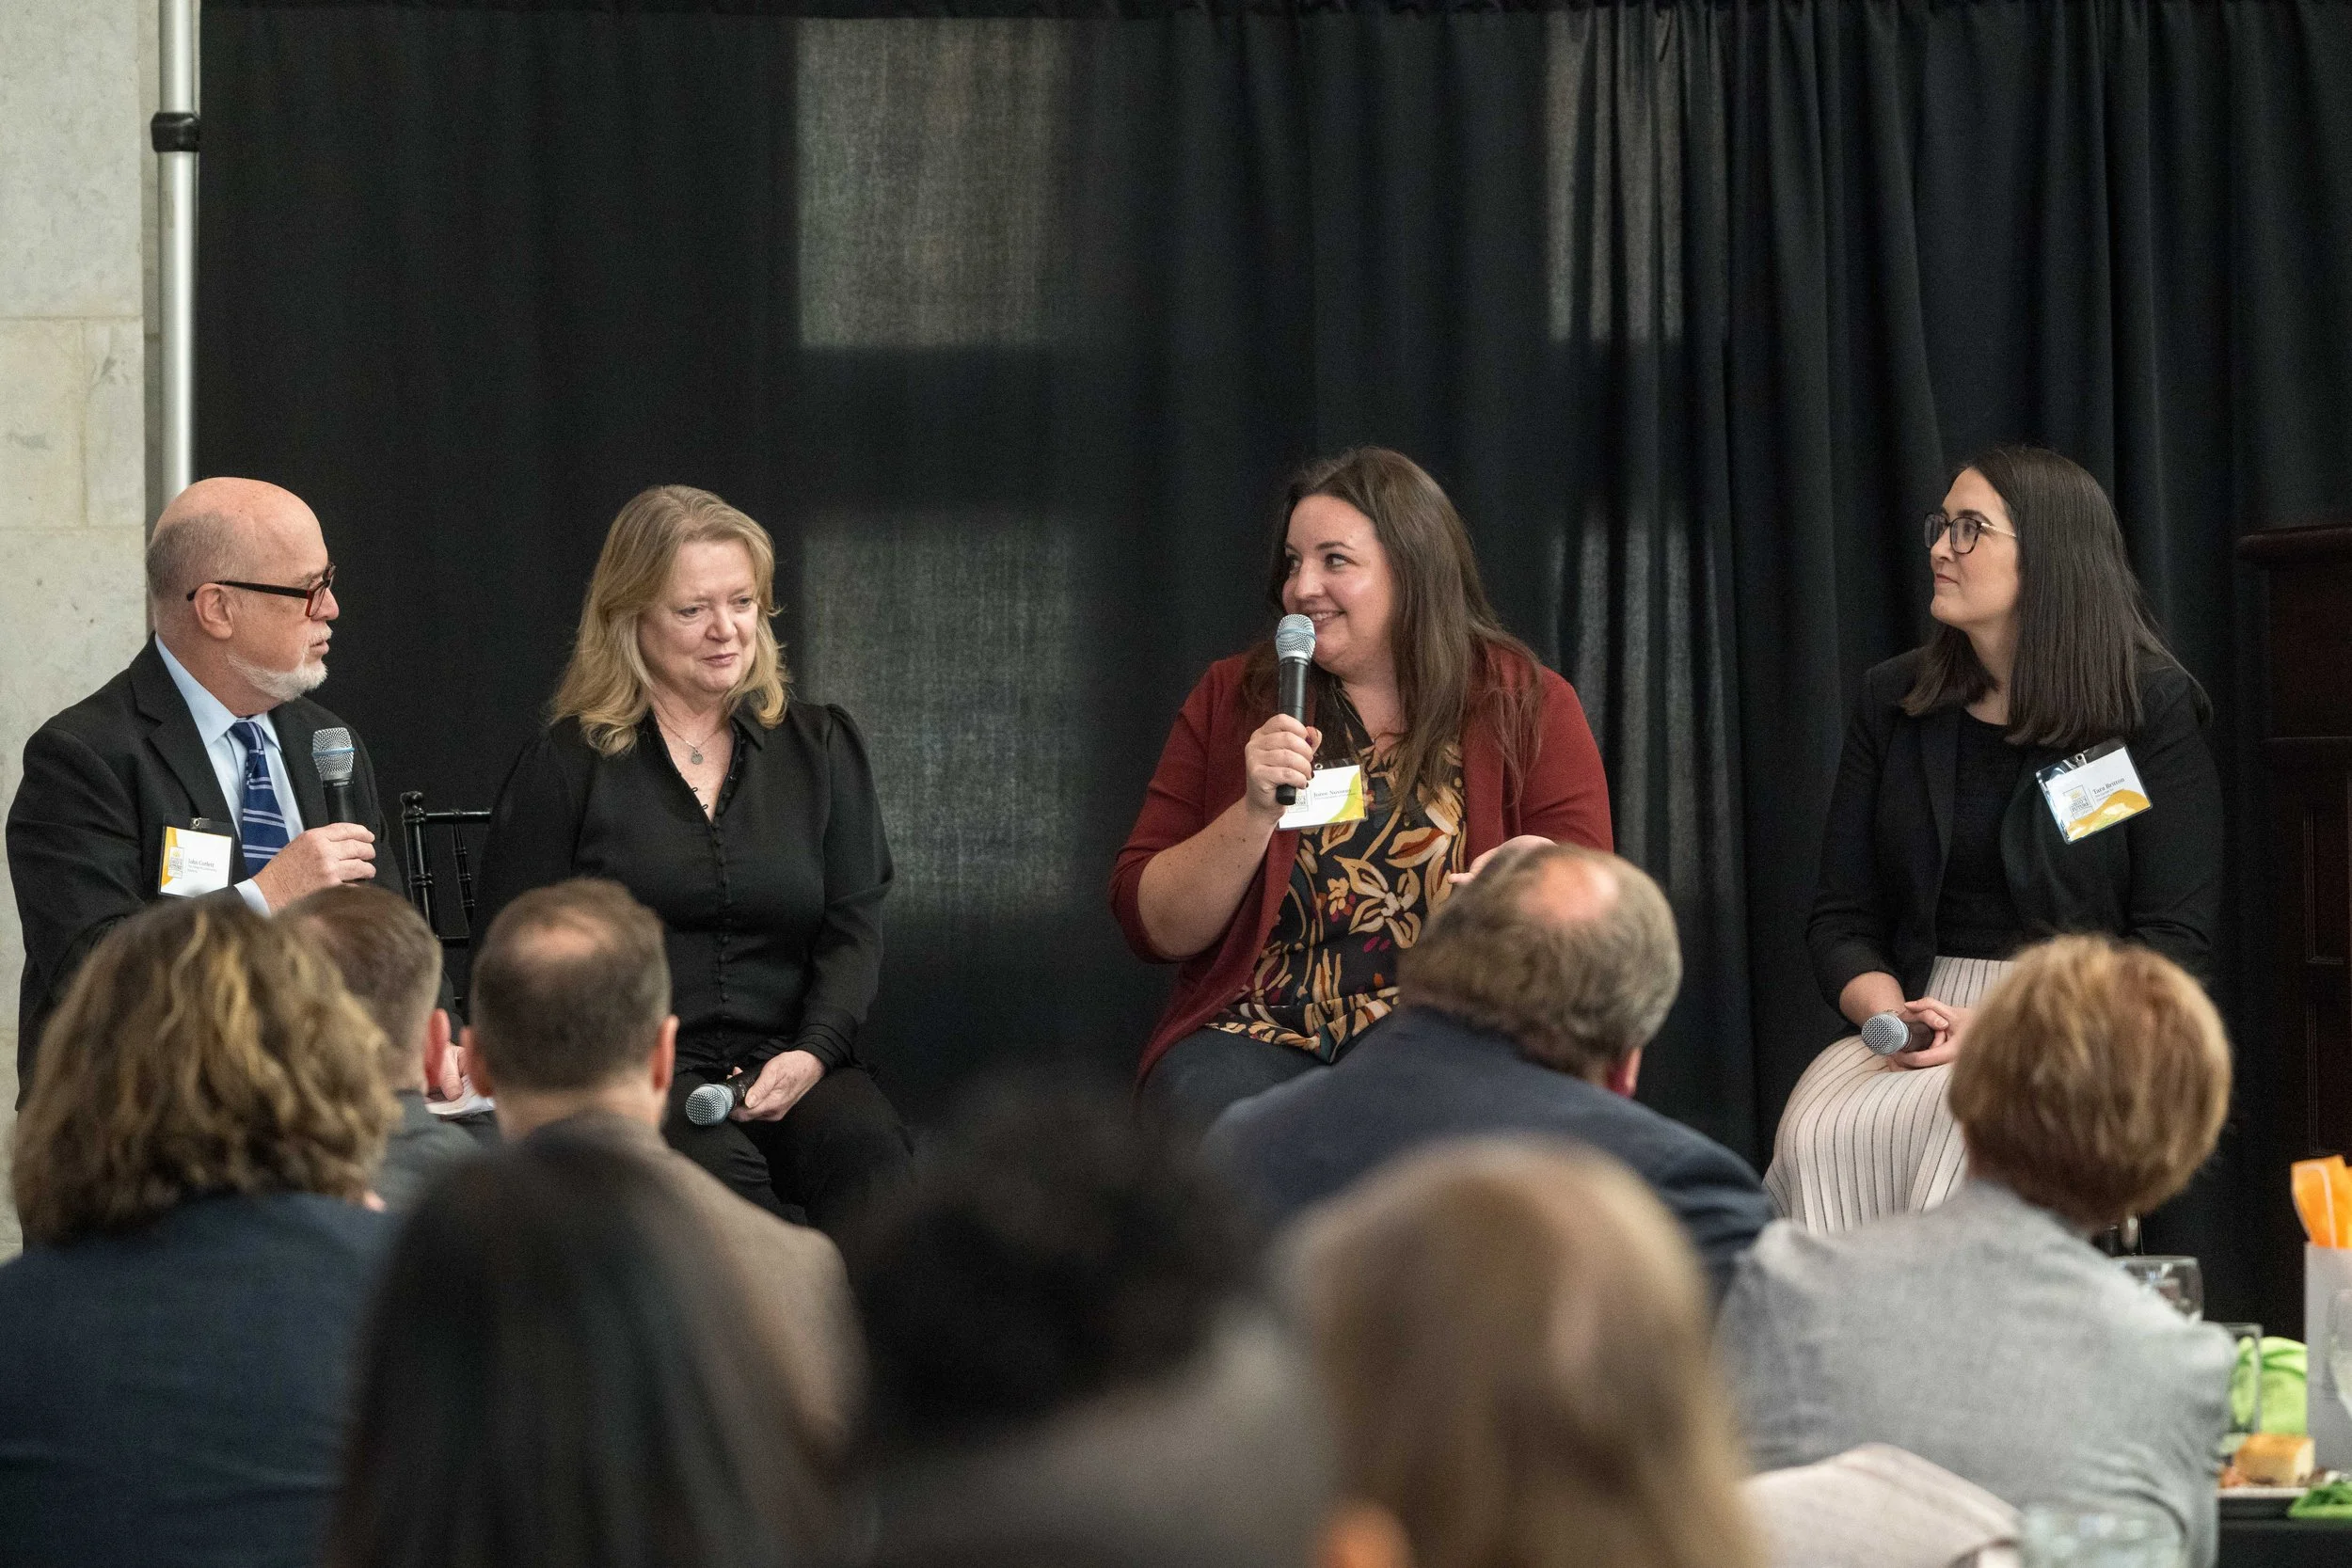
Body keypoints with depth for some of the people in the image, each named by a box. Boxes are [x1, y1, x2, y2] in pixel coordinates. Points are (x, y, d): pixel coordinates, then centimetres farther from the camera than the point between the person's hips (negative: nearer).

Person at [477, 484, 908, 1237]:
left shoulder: (821, 747, 18)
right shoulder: (564, 766, 10)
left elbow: (853, 928, 12)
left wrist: (812, 1054, -8)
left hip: (785, 1066, 2)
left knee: (869, 1148, -32)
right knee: (716, 1168, -36)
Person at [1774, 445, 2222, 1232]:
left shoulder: (2154, 708, 1)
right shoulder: (1893, 701, 14)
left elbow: (2174, 942, -4)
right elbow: (1841, 915, 14)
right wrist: (1889, 1014, -9)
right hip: (1926, 1010, 3)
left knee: (1966, 1138, -35)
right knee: (1819, 1135, -30)